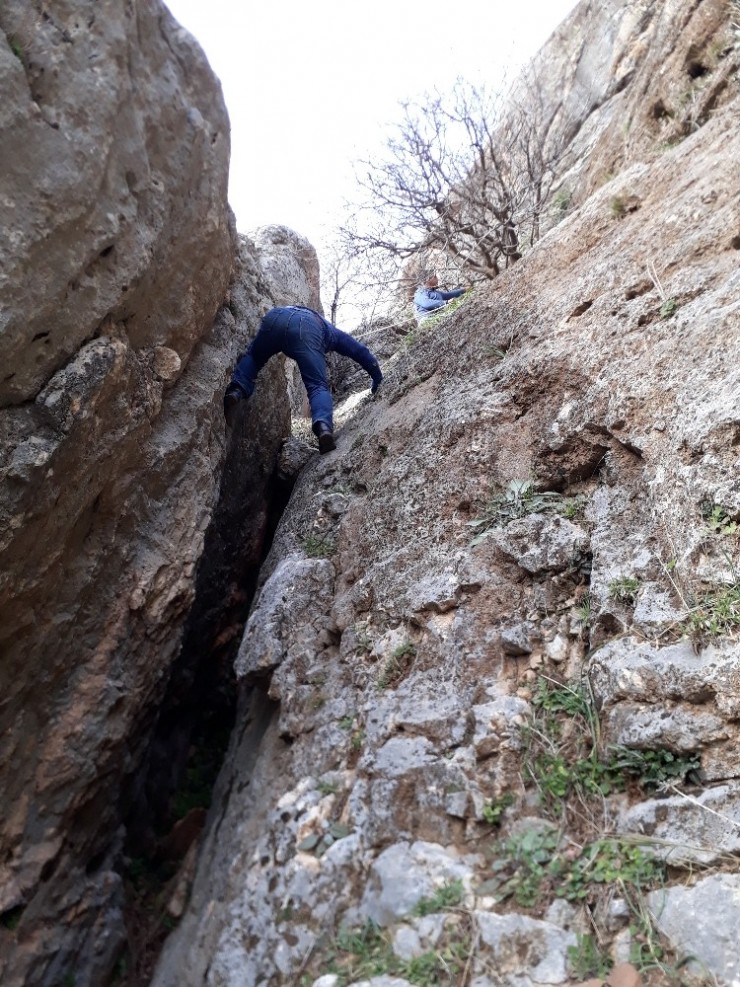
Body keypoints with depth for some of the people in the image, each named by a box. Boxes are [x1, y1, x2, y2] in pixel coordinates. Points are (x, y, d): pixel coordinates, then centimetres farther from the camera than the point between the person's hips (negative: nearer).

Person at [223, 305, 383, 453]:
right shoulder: (333, 332, 42)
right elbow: (361, 352, 39)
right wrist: (378, 379, 47)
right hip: (306, 327, -3)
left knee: (252, 358, 27)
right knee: (318, 386, -3)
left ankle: (236, 391, -1)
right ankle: (324, 426, -32)